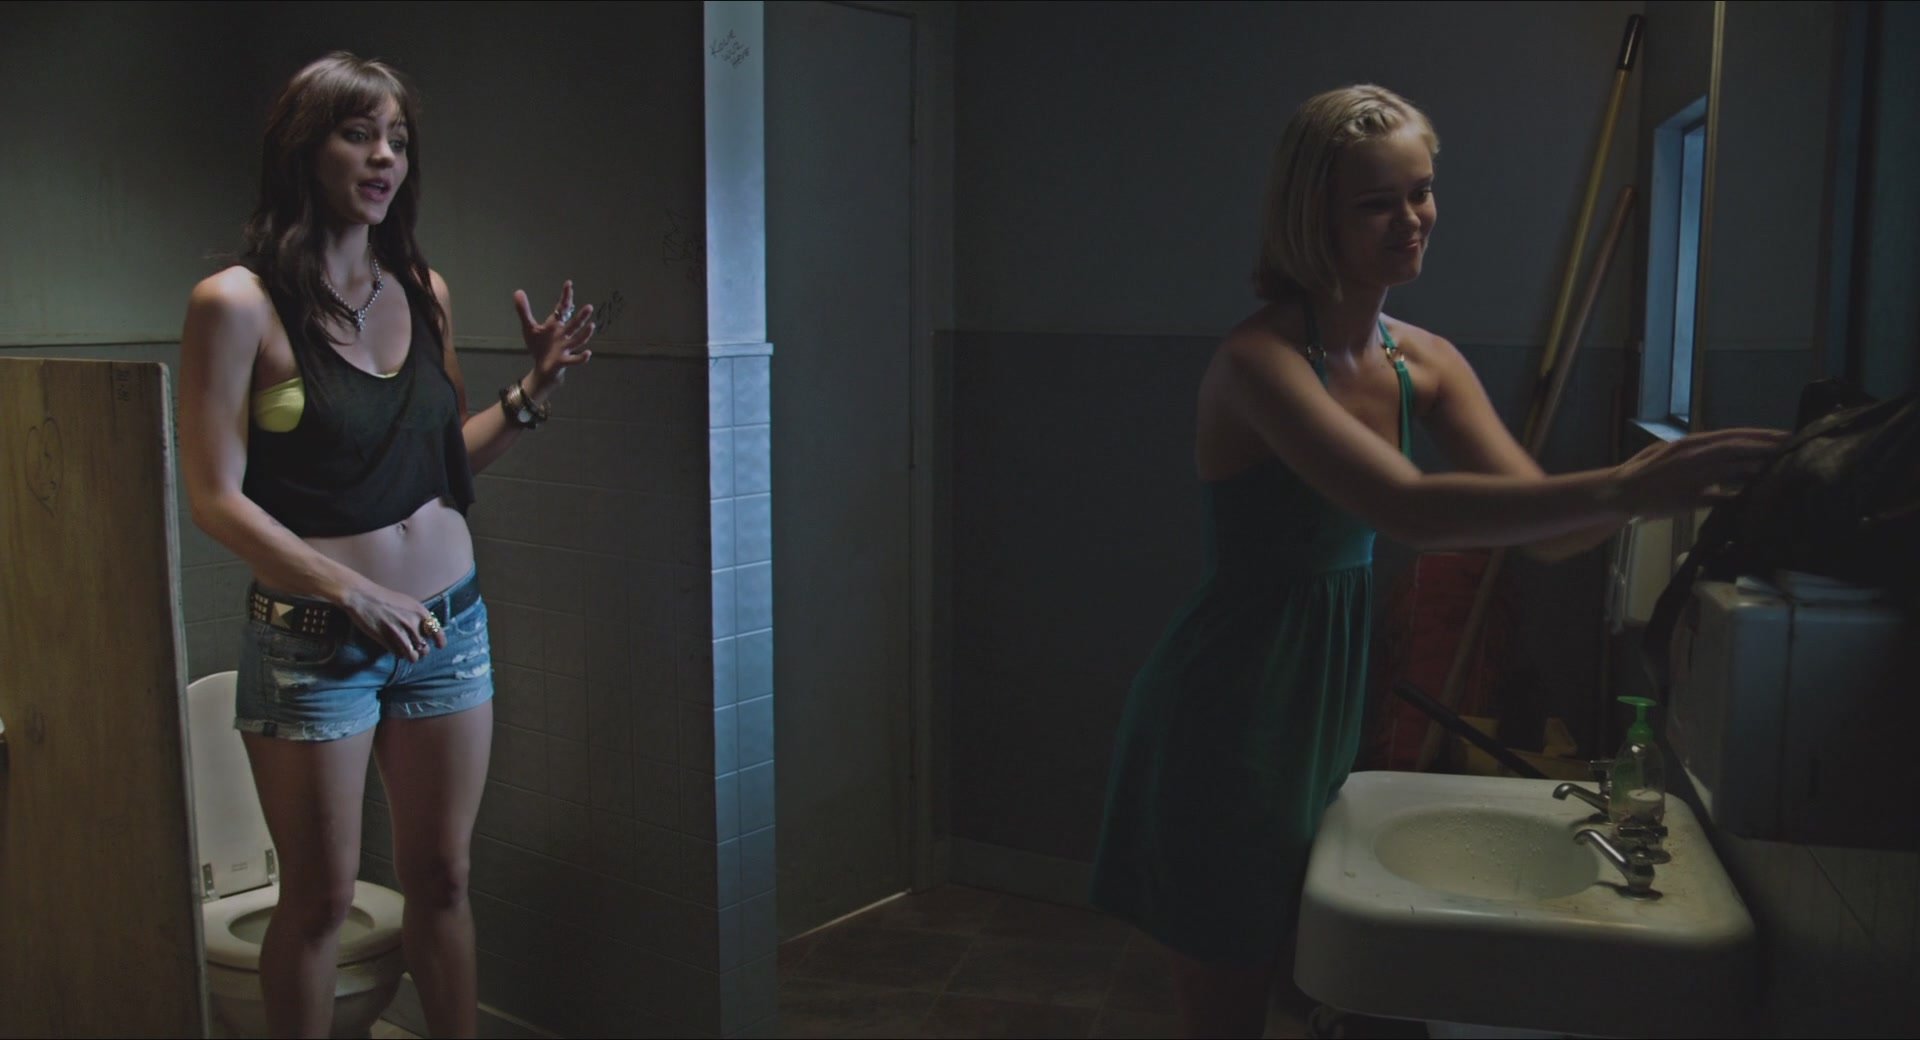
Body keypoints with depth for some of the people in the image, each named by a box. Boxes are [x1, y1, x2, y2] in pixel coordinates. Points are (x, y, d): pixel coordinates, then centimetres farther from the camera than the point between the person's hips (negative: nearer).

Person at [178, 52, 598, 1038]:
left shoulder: (424, 290, 6)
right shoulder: (237, 303, -10)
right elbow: (217, 499, -12)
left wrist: (532, 391, -1)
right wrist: (354, 594, -20)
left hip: (449, 621, 5)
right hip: (312, 637, -5)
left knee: (442, 878, 15)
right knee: (320, 898, 9)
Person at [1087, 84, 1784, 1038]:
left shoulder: (1425, 363, 4)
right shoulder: (1259, 359, -21)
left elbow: (1542, 524, -4)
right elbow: (1409, 508, -35)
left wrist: (1658, 478, -23)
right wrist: (1621, 490, -40)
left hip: (1323, 704, 8)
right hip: (1224, 718, -7)